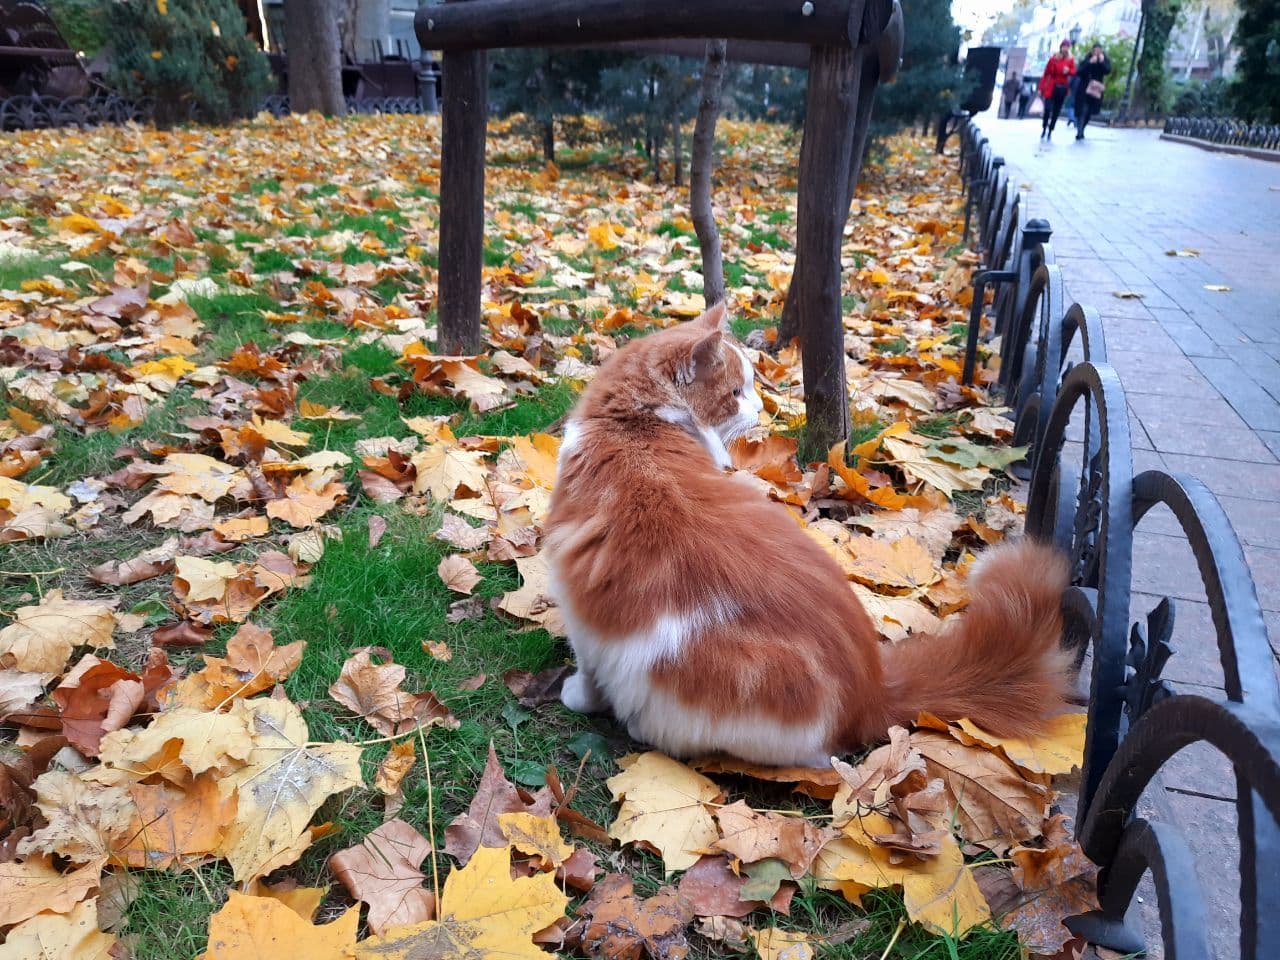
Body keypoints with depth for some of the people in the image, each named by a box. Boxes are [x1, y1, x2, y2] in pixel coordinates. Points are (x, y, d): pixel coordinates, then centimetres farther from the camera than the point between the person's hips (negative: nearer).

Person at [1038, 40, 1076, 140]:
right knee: (1048, 109, -13)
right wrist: (1041, 88, -9)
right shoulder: (1053, 58, 0)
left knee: (1056, 112, 3)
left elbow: (1074, 72, 0)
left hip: (1062, 88, 2)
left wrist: (1068, 71, -20)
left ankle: (1050, 132, 10)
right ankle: (1044, 130, 1)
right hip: (1051, 87, -2)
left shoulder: (1070, 60, 6)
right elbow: (1046, 73, -2)